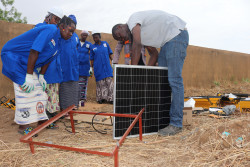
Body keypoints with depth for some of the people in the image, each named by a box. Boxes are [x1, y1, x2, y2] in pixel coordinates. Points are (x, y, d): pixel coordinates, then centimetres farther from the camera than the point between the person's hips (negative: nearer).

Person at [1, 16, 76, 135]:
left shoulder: (57, 42, 6)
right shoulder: (50, 30, -24)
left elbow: (47, 59, 11)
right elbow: (34, 52, -29)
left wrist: (41, 76, 6)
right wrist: (29, 76, -27)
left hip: (27, 64, 10)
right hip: (13, 55, -10)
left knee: (39, 90, 8)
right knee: (25, 90, -12)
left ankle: (41, 121, 18)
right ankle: (23, 126, -2)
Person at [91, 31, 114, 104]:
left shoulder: (105, 43, 10)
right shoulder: (93, 47, 7)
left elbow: (110, 54, 13)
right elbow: (92, 59, 8)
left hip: (107, 68, 1)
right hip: (98, 69, -1)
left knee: (109, 82, -5)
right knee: (100, 83, 1)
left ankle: (110, 98, -4)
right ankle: (101, 98, 8)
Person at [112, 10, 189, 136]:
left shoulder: (133, 19, -8)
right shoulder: (141, 34, 18)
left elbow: (137, 46, -19)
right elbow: (154, 54, 15)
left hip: (177, 34, -10)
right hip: (167, 41, 10)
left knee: (174, 80, -14)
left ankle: (176, 124, -12)